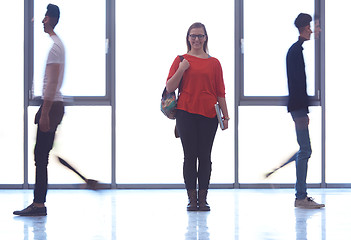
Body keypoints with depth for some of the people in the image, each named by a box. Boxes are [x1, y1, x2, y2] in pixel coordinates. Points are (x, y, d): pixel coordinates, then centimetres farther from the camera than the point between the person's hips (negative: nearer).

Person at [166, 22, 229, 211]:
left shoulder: (214, 63, 9)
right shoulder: (181, 60, 7)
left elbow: (220, 92, 9)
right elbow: (169, 88, 2)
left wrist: (225, 115, 5)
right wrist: (181, 70, -9)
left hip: (208, 114, 1)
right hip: (186, 113, -1)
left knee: (205, 156, 2)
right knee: (190, 155, 0)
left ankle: (203, 198, 8)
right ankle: (192, 198, 5)